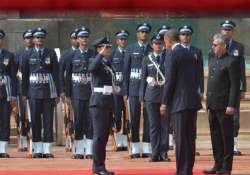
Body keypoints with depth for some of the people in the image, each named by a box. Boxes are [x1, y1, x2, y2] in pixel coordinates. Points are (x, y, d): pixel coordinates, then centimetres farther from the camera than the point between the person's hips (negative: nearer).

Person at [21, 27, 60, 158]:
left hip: (48, 92, 0)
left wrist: (57, 93, -1)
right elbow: (24, 75, 8)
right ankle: (38, 150, 7)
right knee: (35, 121, 2)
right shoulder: (28, 55, 5)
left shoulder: (51, 54, 4)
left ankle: (47, 150, 2)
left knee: (48, 120, 0)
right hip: (34, 92, 1)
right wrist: (24, 93, 4)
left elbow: (56, 74, 3)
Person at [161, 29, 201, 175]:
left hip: (180, 102, -8)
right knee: (190, 137, 12)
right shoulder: (190, 54, 13)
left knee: (181, 138, -6)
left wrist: (164, 103, -6)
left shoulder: (173, 55, -10)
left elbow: (170, 81, -12)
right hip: (193, 101, 8)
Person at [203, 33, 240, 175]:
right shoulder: (213, 60, 15)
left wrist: (232, 105, -18)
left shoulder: (231, 62, -10)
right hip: (213, 105, 8)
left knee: (227, 137, -1)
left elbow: (235, 86, -14)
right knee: (215, 137, 11)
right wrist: (208, 102, 15)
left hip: (224, 106, -8)